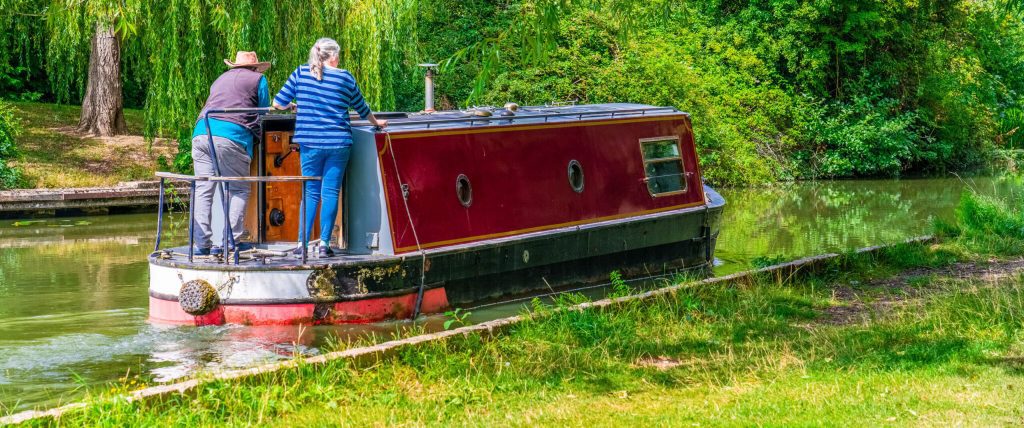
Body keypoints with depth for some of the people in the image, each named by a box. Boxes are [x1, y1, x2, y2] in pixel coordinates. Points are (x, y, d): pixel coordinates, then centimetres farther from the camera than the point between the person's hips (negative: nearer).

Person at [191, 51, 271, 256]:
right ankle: (233, 241, -4)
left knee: (203, 190, 4)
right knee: (239, 189, 5)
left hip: (201, 132, 5)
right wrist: (257, 133, 35)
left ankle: (202, 243, -2)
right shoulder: (258, 79, 16)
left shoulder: (220, 79, 32)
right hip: (231, 134, -5)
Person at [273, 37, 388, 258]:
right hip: (338, 143, -1)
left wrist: (294, 106, 25)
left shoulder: (301, 73, 4)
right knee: (330, 192, 2)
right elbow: (362, 108, 18)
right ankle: (324, 243, -1)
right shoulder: (345, 77, 4)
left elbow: (278, 103, 4)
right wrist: (376, 123, 37)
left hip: (310, 143, 1)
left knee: (311, 192, 7)